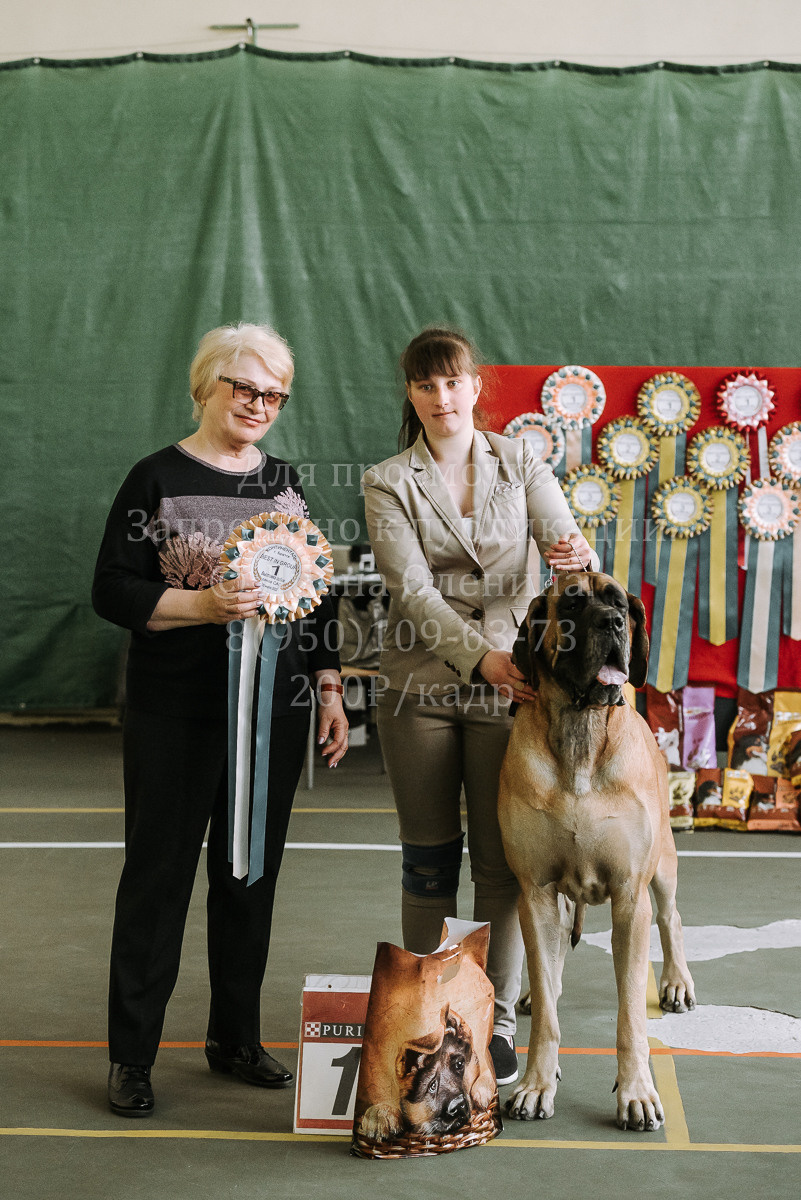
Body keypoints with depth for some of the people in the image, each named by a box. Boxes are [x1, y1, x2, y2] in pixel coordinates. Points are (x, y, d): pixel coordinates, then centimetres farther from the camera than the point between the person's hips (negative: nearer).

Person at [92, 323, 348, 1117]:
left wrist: (330, 690, 11)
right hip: (177, 715, -4)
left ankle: (235, 1037, 25)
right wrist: (203, 606, -21)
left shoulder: (285, 482, 11)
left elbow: (317, 594, 16)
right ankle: (130, 1055, 13)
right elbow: (112, 592, -7)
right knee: (159, 873, 2)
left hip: (275, 709, 5)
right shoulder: (158, 479, -4)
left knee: (252, 873, 11)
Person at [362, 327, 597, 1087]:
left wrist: (576, 556, -28)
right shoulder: (388, 483, 1)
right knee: (428, 855, 7)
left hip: (511, 682, 1)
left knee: (502, 855, 1)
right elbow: (412, 589, -11)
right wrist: (479, 657, -24)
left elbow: (568, 546, -3)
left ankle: (497, 1018, 14)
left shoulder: (520, 464, 6)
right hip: (420, 684, 0)